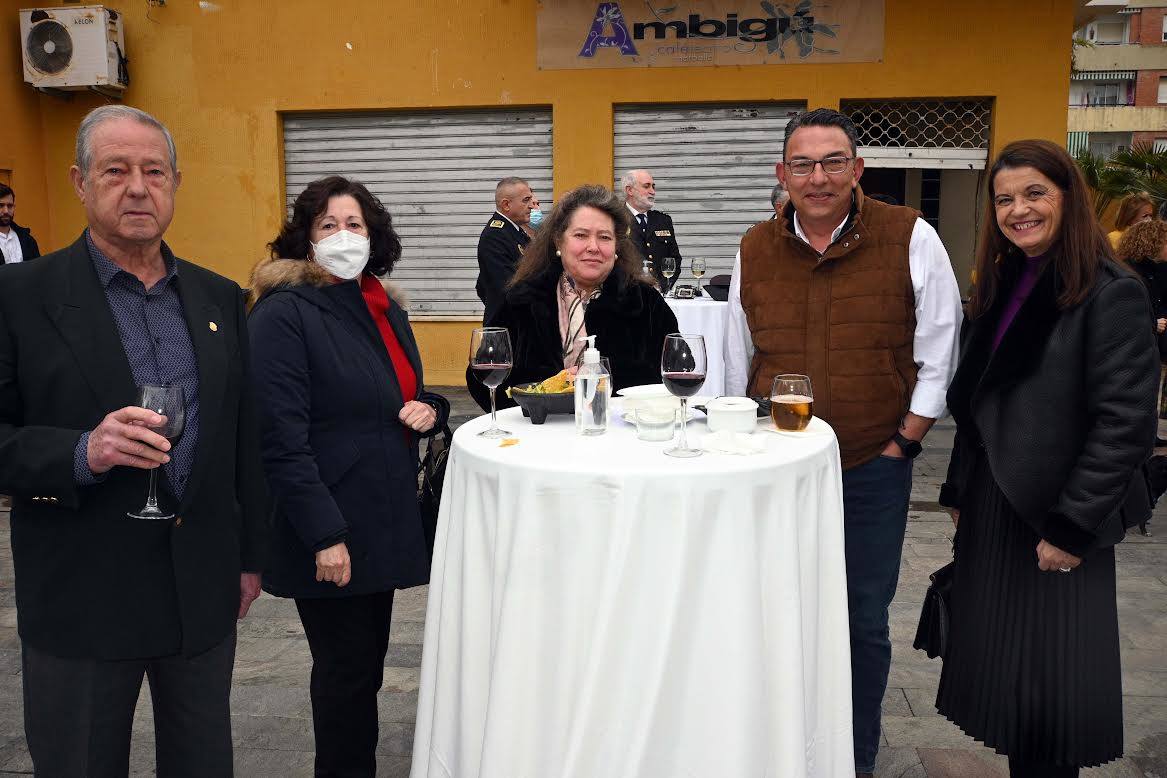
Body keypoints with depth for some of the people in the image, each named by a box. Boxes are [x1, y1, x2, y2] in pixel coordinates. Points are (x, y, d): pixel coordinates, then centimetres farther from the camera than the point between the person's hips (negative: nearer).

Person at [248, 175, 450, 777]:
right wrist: (324, 535, -21)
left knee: (366, 662, 18)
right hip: (331, 535, -7)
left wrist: (428, 410, -2)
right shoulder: (283, 314, -13)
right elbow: (283, 439, -19)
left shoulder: (385, 308, 10)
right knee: (347, 670, 5)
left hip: (385, 519, 7)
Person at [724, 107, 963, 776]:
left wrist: (901, 444, -5)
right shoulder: (755, 251, 4)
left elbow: (938, 355, -1)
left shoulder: (911, 239, -5)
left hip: (873, 470, -2)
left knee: (864, 622, 9)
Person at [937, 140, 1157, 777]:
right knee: (998, 670, 13)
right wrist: (959, 494, 12)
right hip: (992, 511, 7)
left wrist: (1072, 528, -17)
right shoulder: (999, 288, 10)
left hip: (1056, 523, -6)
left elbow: (1126, 424, -16)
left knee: (1050, 690, 3)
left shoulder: (1110, 295, -11)